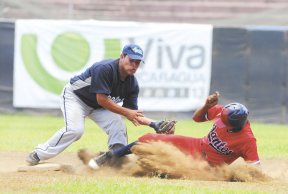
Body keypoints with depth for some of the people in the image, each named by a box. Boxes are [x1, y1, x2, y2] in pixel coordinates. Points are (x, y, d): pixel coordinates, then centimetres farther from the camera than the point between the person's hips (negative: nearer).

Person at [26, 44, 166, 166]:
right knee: (74, 130, -26)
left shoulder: (132, 84, -12)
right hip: (75, 96, -7)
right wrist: (126, 112, -33)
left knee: (118, 126, -15)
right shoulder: (105, 68, -33)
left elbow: (132, 113, -9)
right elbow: (102, 100, -34)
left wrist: (152, 124, -25)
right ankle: (39, 154, -13)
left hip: (98, 106, 7)